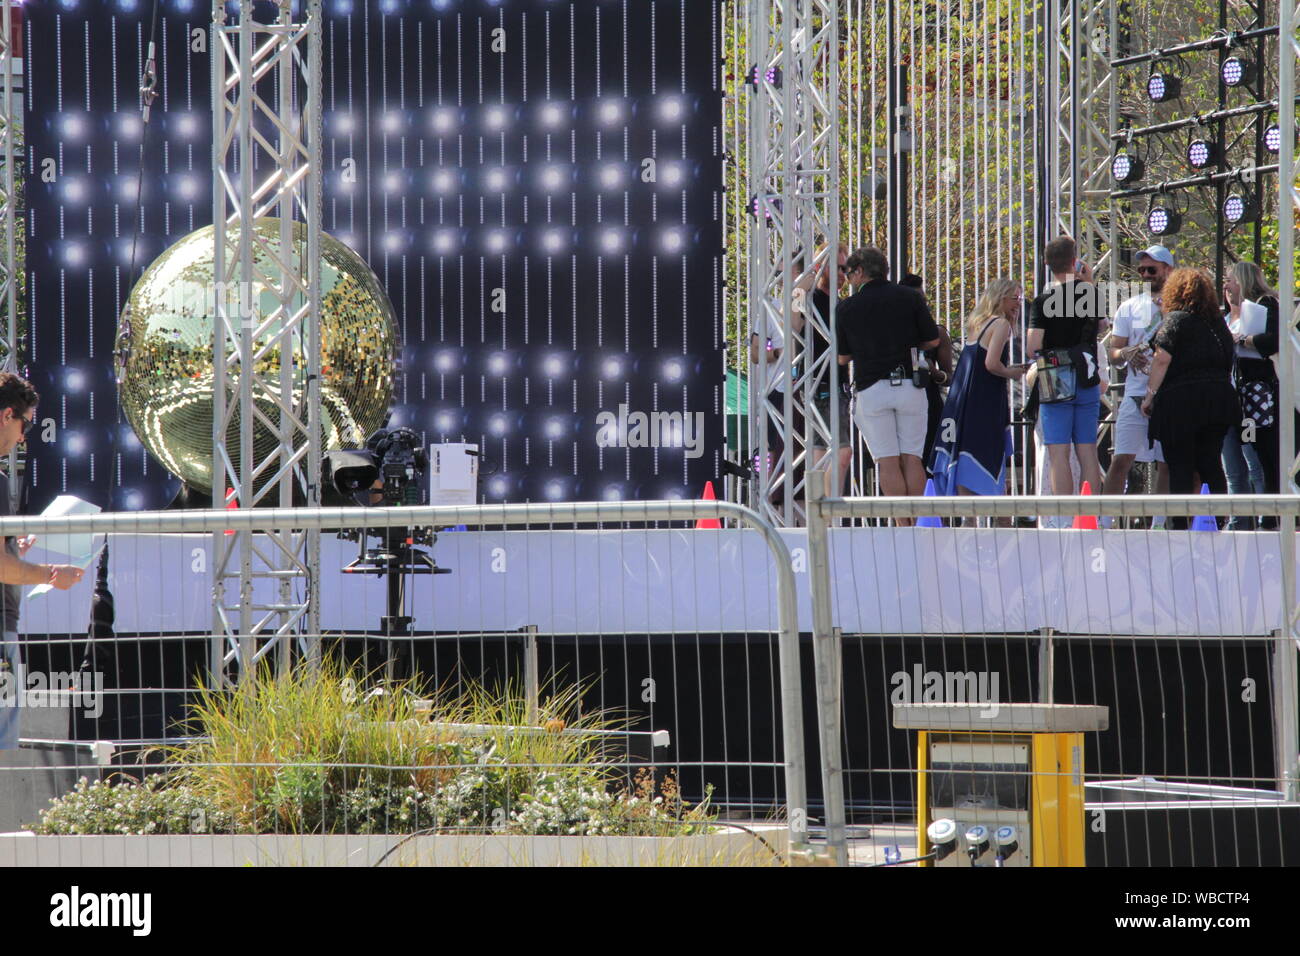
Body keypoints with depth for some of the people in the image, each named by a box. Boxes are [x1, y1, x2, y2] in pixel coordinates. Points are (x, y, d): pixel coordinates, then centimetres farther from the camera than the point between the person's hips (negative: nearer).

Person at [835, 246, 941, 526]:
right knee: (912, 458, 6)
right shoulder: (910, 298, 1)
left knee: (887, 461, -1)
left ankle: (903, 524, -6)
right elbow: (933, 340, 5)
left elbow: (843, 358, 5)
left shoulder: (847, 308, 0)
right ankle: (918, 521, 2)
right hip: (910, 385, 1)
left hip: (870, 389, -1)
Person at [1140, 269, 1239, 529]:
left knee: (1180, 467, -2)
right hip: (1219, 397, 5)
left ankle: (1180, 527, -5)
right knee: (1211, 465, 10)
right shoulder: (1218, 323, 12)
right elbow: (1228, 363, 17)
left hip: (1181, 400, -5)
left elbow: (1162, 360, -14)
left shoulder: (1175, 320, -6)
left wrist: (1150, 394, -8)